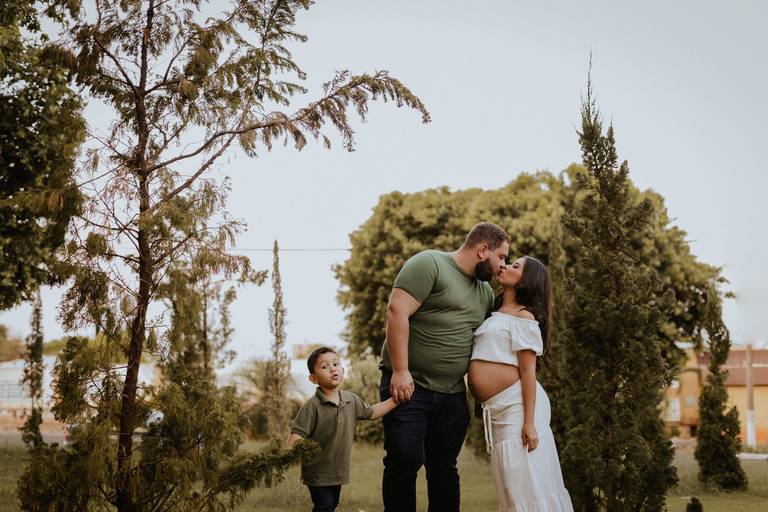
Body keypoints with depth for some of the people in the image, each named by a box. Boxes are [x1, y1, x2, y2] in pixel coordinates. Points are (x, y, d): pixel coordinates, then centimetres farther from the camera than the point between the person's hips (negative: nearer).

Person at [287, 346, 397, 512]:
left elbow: (371, 413, 17)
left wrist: (396, 400, 11)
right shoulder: (312, 406, -20)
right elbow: (296, 436, -23)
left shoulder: (352, 400, 0)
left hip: (339, 470, 7)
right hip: (317, 472, -6)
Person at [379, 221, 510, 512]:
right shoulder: (429, 264, -7)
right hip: (408, 385, -7)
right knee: (405, 462, -7)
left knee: (444, 468, 10)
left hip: (452, 394, 7)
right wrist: (400, 371, -21)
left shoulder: (485, 292, 17)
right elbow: (397, 311, -17)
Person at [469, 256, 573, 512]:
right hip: (497, 410, 8)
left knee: (527, 484, -6)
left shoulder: (524, 317, -6)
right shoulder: (496, 316, 19)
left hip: (518, 405, -8)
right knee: (512, 486, 13)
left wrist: (529, 422, -19)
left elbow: (528, 372, -14)